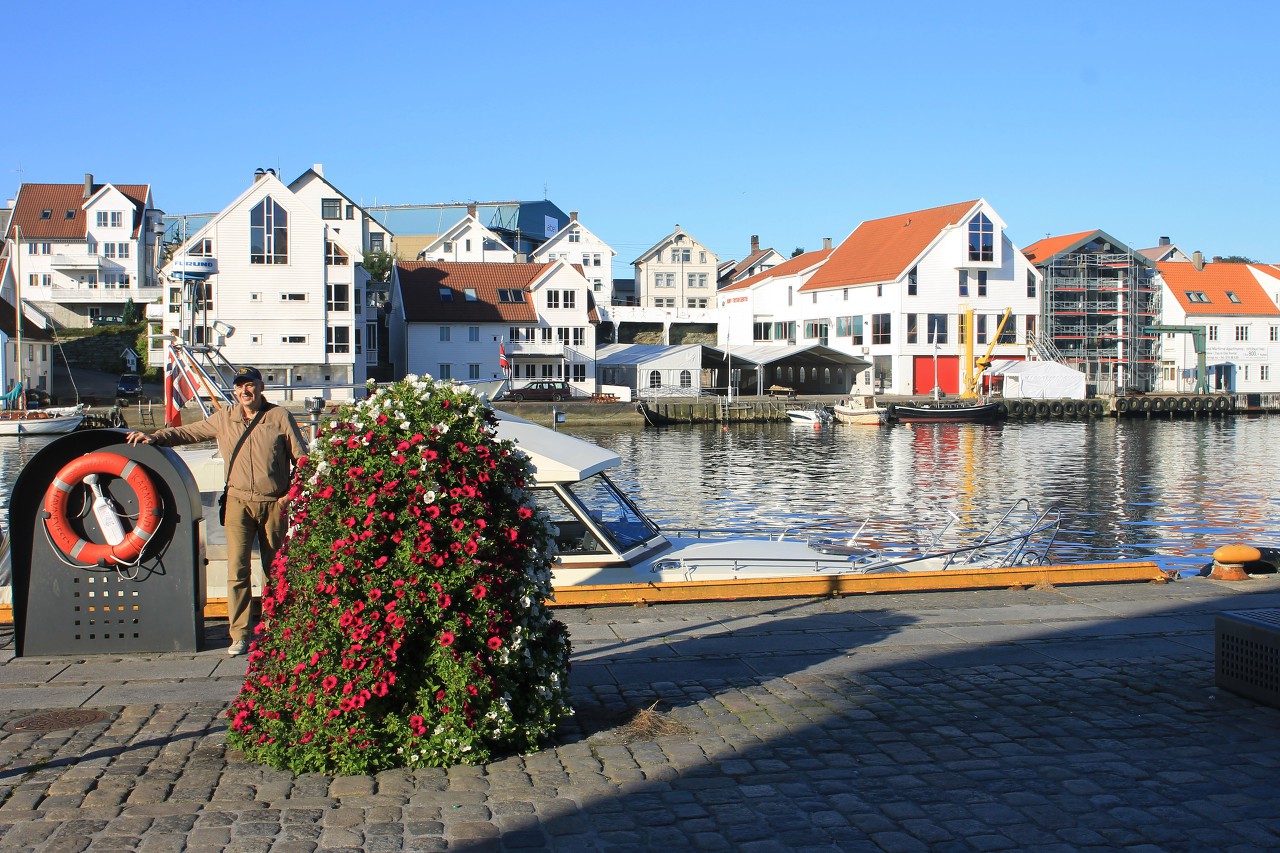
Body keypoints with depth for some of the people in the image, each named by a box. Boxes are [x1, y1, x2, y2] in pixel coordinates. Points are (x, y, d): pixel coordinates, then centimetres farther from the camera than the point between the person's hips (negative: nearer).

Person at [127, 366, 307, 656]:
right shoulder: (223, 419, 7)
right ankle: (239, 635, -5)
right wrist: (155, 437, -2)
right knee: (237, 569, -8)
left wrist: (292, 493, -4)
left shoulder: (280, 418, 1)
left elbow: (302, 458, 3)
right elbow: (187, 432, 13)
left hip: (274, 504, -1)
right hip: (239, 503, 1)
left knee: (275, 569, 7)